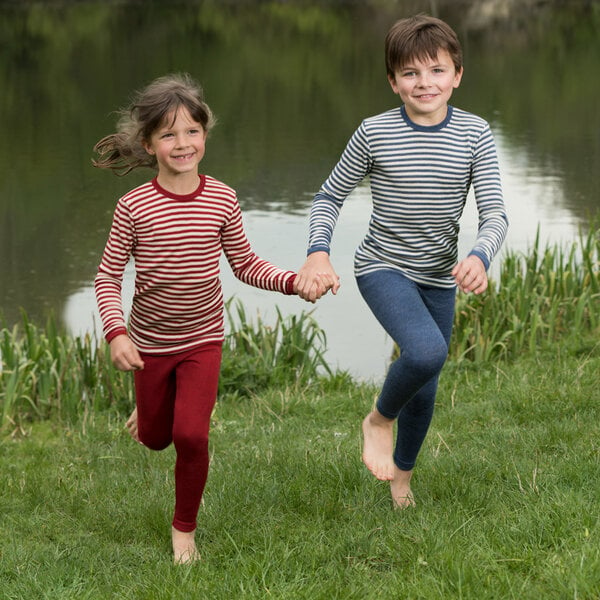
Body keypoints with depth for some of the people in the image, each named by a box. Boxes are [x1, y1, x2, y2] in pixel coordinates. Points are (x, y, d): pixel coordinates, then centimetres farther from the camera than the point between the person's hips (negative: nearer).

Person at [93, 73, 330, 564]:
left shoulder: (222, 201, -10)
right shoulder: (134, 207, -16)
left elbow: (246, 265, 0)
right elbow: (108, 276, -10)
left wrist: (293, 282, -15)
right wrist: (116, 332, -24)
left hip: (203, 339, 0)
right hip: (149, 342, 0)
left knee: (191, 435, -13)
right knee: (156, 438, 14)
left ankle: (185, 527, 10)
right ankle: (148, 410, 53)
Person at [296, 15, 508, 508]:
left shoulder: (474, 135, -8)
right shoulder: (375, 133, -12)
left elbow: (494, 214, -11)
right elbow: (330, 196, 0)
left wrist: (479, 257, -33)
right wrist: (318, 253, -17)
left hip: (439, 277, 3)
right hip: (383, 268, -3)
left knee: (425, 389, 15)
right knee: (427, 351, -31)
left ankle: (402, 476, 41)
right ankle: (380, 419, -1)